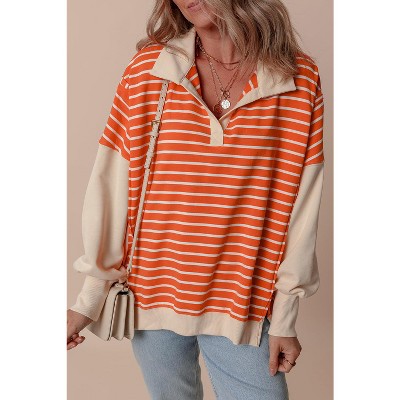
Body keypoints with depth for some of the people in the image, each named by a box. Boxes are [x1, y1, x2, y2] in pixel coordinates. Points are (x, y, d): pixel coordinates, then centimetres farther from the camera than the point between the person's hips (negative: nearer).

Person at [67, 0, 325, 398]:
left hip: (241, 308, -1)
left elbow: (301, 211, -5)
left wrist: (284, 317, -2)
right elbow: (109, 187, -4)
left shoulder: (300, 80, -6)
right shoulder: (146, 70, -5)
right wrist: (89, 298, -2)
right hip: (153, 296, 1)